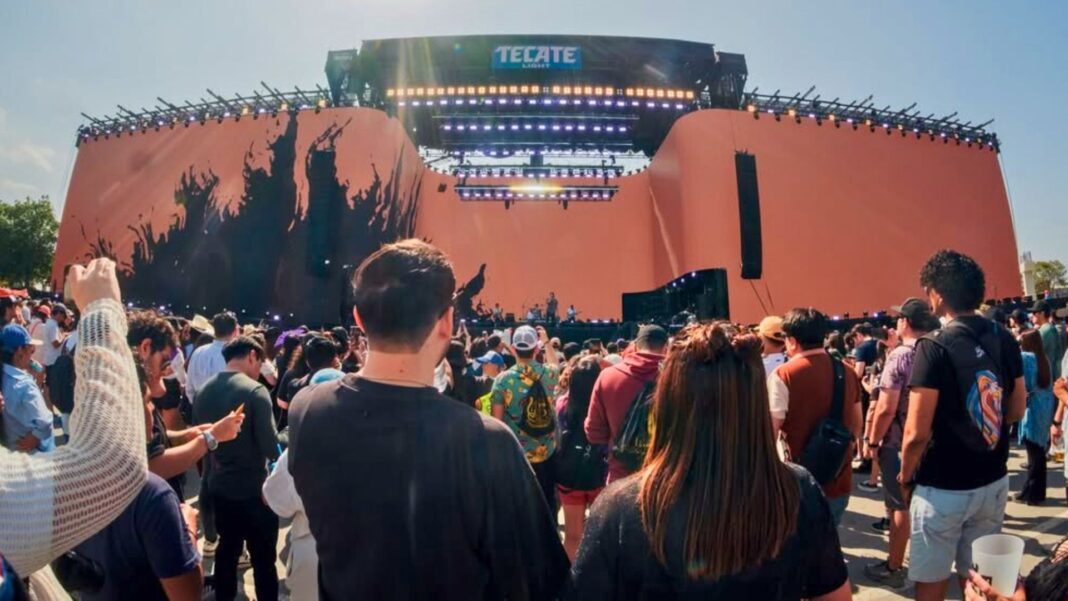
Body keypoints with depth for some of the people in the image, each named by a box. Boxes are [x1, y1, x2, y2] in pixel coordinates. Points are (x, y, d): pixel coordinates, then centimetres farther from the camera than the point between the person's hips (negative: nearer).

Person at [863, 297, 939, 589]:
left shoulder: (900, 356, -19)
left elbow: (886, 409, -22)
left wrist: (873, 441, -9)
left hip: (899, 443, -6)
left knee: (900, 507, 4)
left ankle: (893, 568, 15)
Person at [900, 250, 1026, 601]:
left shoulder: (934, 347, -19)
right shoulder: (1004, 340, -1)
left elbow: (916, 433, -20)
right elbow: (1017, 410, 12)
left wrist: (905, 478, -4)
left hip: (943, 489, -6)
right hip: (993, 483, 6)